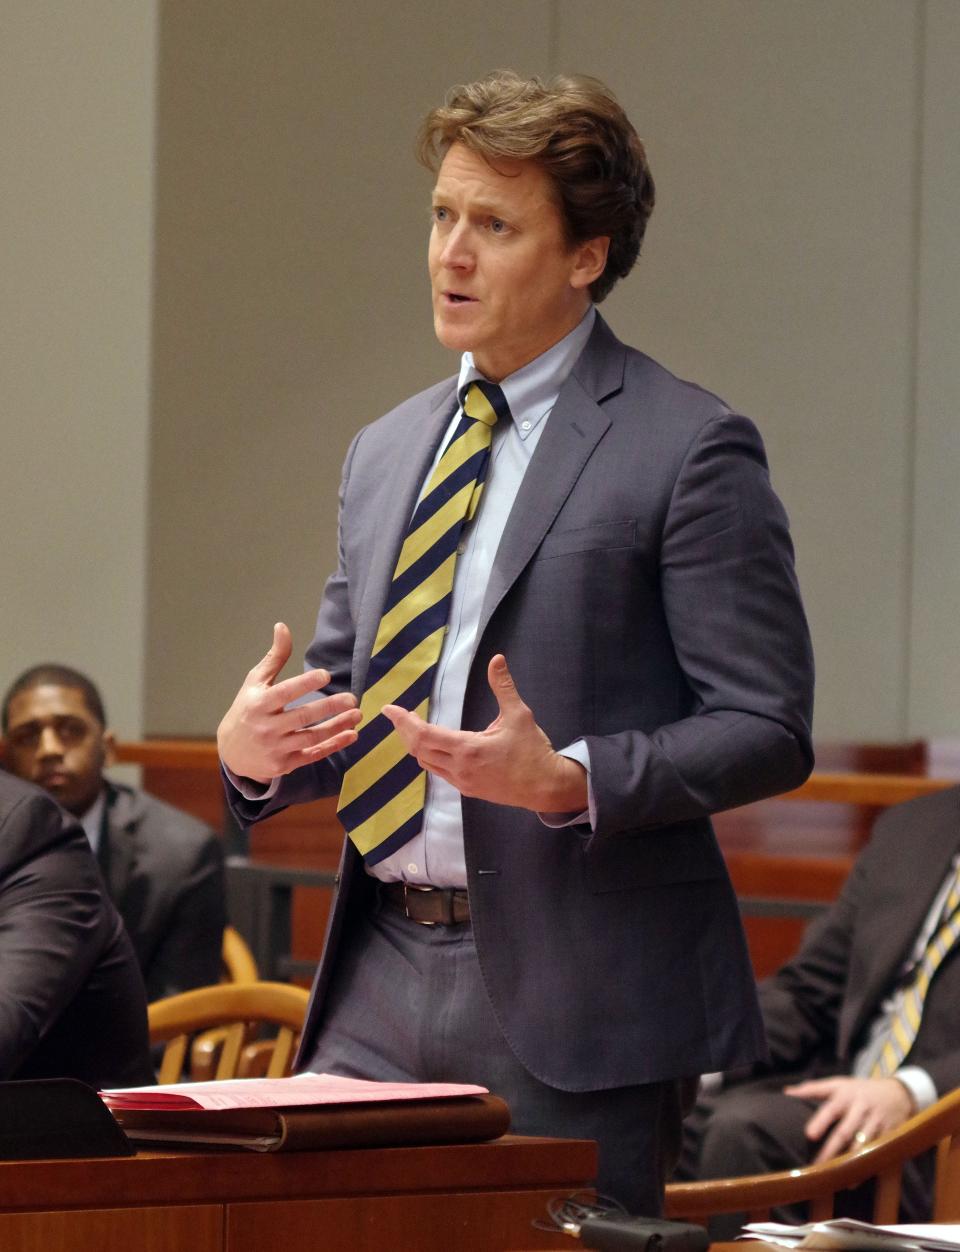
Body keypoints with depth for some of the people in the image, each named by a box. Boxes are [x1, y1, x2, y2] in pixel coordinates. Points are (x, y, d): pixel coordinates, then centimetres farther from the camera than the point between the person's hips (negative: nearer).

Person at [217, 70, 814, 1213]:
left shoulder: (688, 451, -6)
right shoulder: (384, 454, 16)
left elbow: (767, 729, -9)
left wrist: (569, 781, -23)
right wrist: (256, 748, -1)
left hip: (574, 992, -6)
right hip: (380, 986, 6)